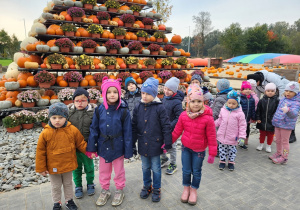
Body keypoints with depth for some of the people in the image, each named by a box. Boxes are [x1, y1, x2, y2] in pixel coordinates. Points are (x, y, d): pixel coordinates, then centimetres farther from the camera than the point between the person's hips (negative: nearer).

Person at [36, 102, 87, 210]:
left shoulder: (73, 130, -14)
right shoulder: (45, 133, -17)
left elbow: (81, 144, -1)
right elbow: (40, 152, -9)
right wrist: (41, 168, -5)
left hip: (68, 165, 1)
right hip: (53, 167, -1)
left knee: (68, 184, 22)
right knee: (55, 186, 20)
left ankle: (69, 200, 44)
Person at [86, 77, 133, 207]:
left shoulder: (123, 111, -14)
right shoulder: (99, 110, -7)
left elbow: (127, 132, -10)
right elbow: (94, 129, -1)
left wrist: (128, 151, -8)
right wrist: (92, 148, -1)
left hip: (117, 147, -2)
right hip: (103, 147, 3)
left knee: (119, 171, 17)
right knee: (103, 171, 20)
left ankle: (119, 191, 39)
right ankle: (105, 190, 42)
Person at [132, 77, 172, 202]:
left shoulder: (159, 108, -13)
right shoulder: (138, 108, -1)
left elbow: (166, 127, -10)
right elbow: (134, 127, 4)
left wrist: (167, 143, -10)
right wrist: (132, 143, 6)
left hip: (155, 145, -3)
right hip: (142, 145, 4)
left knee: (156, 169, 13)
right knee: (145, 167, 20)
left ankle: (156, 189, 33)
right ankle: (147, 186, 41)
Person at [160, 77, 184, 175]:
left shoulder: (177, 102, -23)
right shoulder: (165, 98, 0)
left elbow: (179, 117, -21)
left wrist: (170, 126, -25)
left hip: (171, 130, -7)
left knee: (171, 147, 9)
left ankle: (173, 165, 30)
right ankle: (164, 159, 42)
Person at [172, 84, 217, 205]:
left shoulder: (207, 118, -20)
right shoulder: (184, 116, -11)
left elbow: (211, 137, -13)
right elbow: (177, 131, 0)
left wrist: (212, 153, -9)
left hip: (199, 150, -2)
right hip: (186, 148, 2)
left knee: (196, 172, 16)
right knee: (186, 171, 15)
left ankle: (194, 190, 40)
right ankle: (186, 188, 41)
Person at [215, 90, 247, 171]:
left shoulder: (239, 113, -11)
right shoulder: (223, 110, -2)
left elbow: (242, 125, -8)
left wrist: (241, 136, -11)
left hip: (232, 138, -2)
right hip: (222, 136, 3)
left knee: (232, 150, 14)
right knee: (222, 149, 14)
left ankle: (231, 162, 34)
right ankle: (222, 161, 32)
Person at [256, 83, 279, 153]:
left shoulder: (276, 101, -8)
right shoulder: (262, 100, -3)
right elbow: (258, 110, 1)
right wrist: (258, 118, -3)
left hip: (271, 121, -1)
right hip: (262, 121, 1)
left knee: (270, 134, 13)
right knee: (262, 133, 16)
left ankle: (268, 146, 30)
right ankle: (261, 144, 33)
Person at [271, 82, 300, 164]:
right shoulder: (283, 99, 9)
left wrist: (288, 110, -53)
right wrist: (275, 119, 25)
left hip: (286, 125, -7)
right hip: (277, 124, 7)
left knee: (284, 141, 3)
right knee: (278, 140, 18)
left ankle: (284, 158, 16)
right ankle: (278, 153, 35)